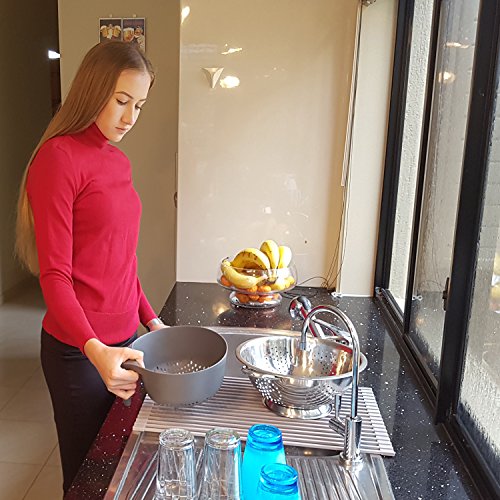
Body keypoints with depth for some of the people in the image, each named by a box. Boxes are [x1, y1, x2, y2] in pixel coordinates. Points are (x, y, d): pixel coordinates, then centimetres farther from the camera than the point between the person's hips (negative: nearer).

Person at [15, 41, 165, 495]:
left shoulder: (118, 162, 8)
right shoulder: (58, 158, -15)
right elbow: (54, 274, -19)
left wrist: (149, 318, 11)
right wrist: (94, 349, -30)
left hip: (123, 338, 7)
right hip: (78, 350, -7)